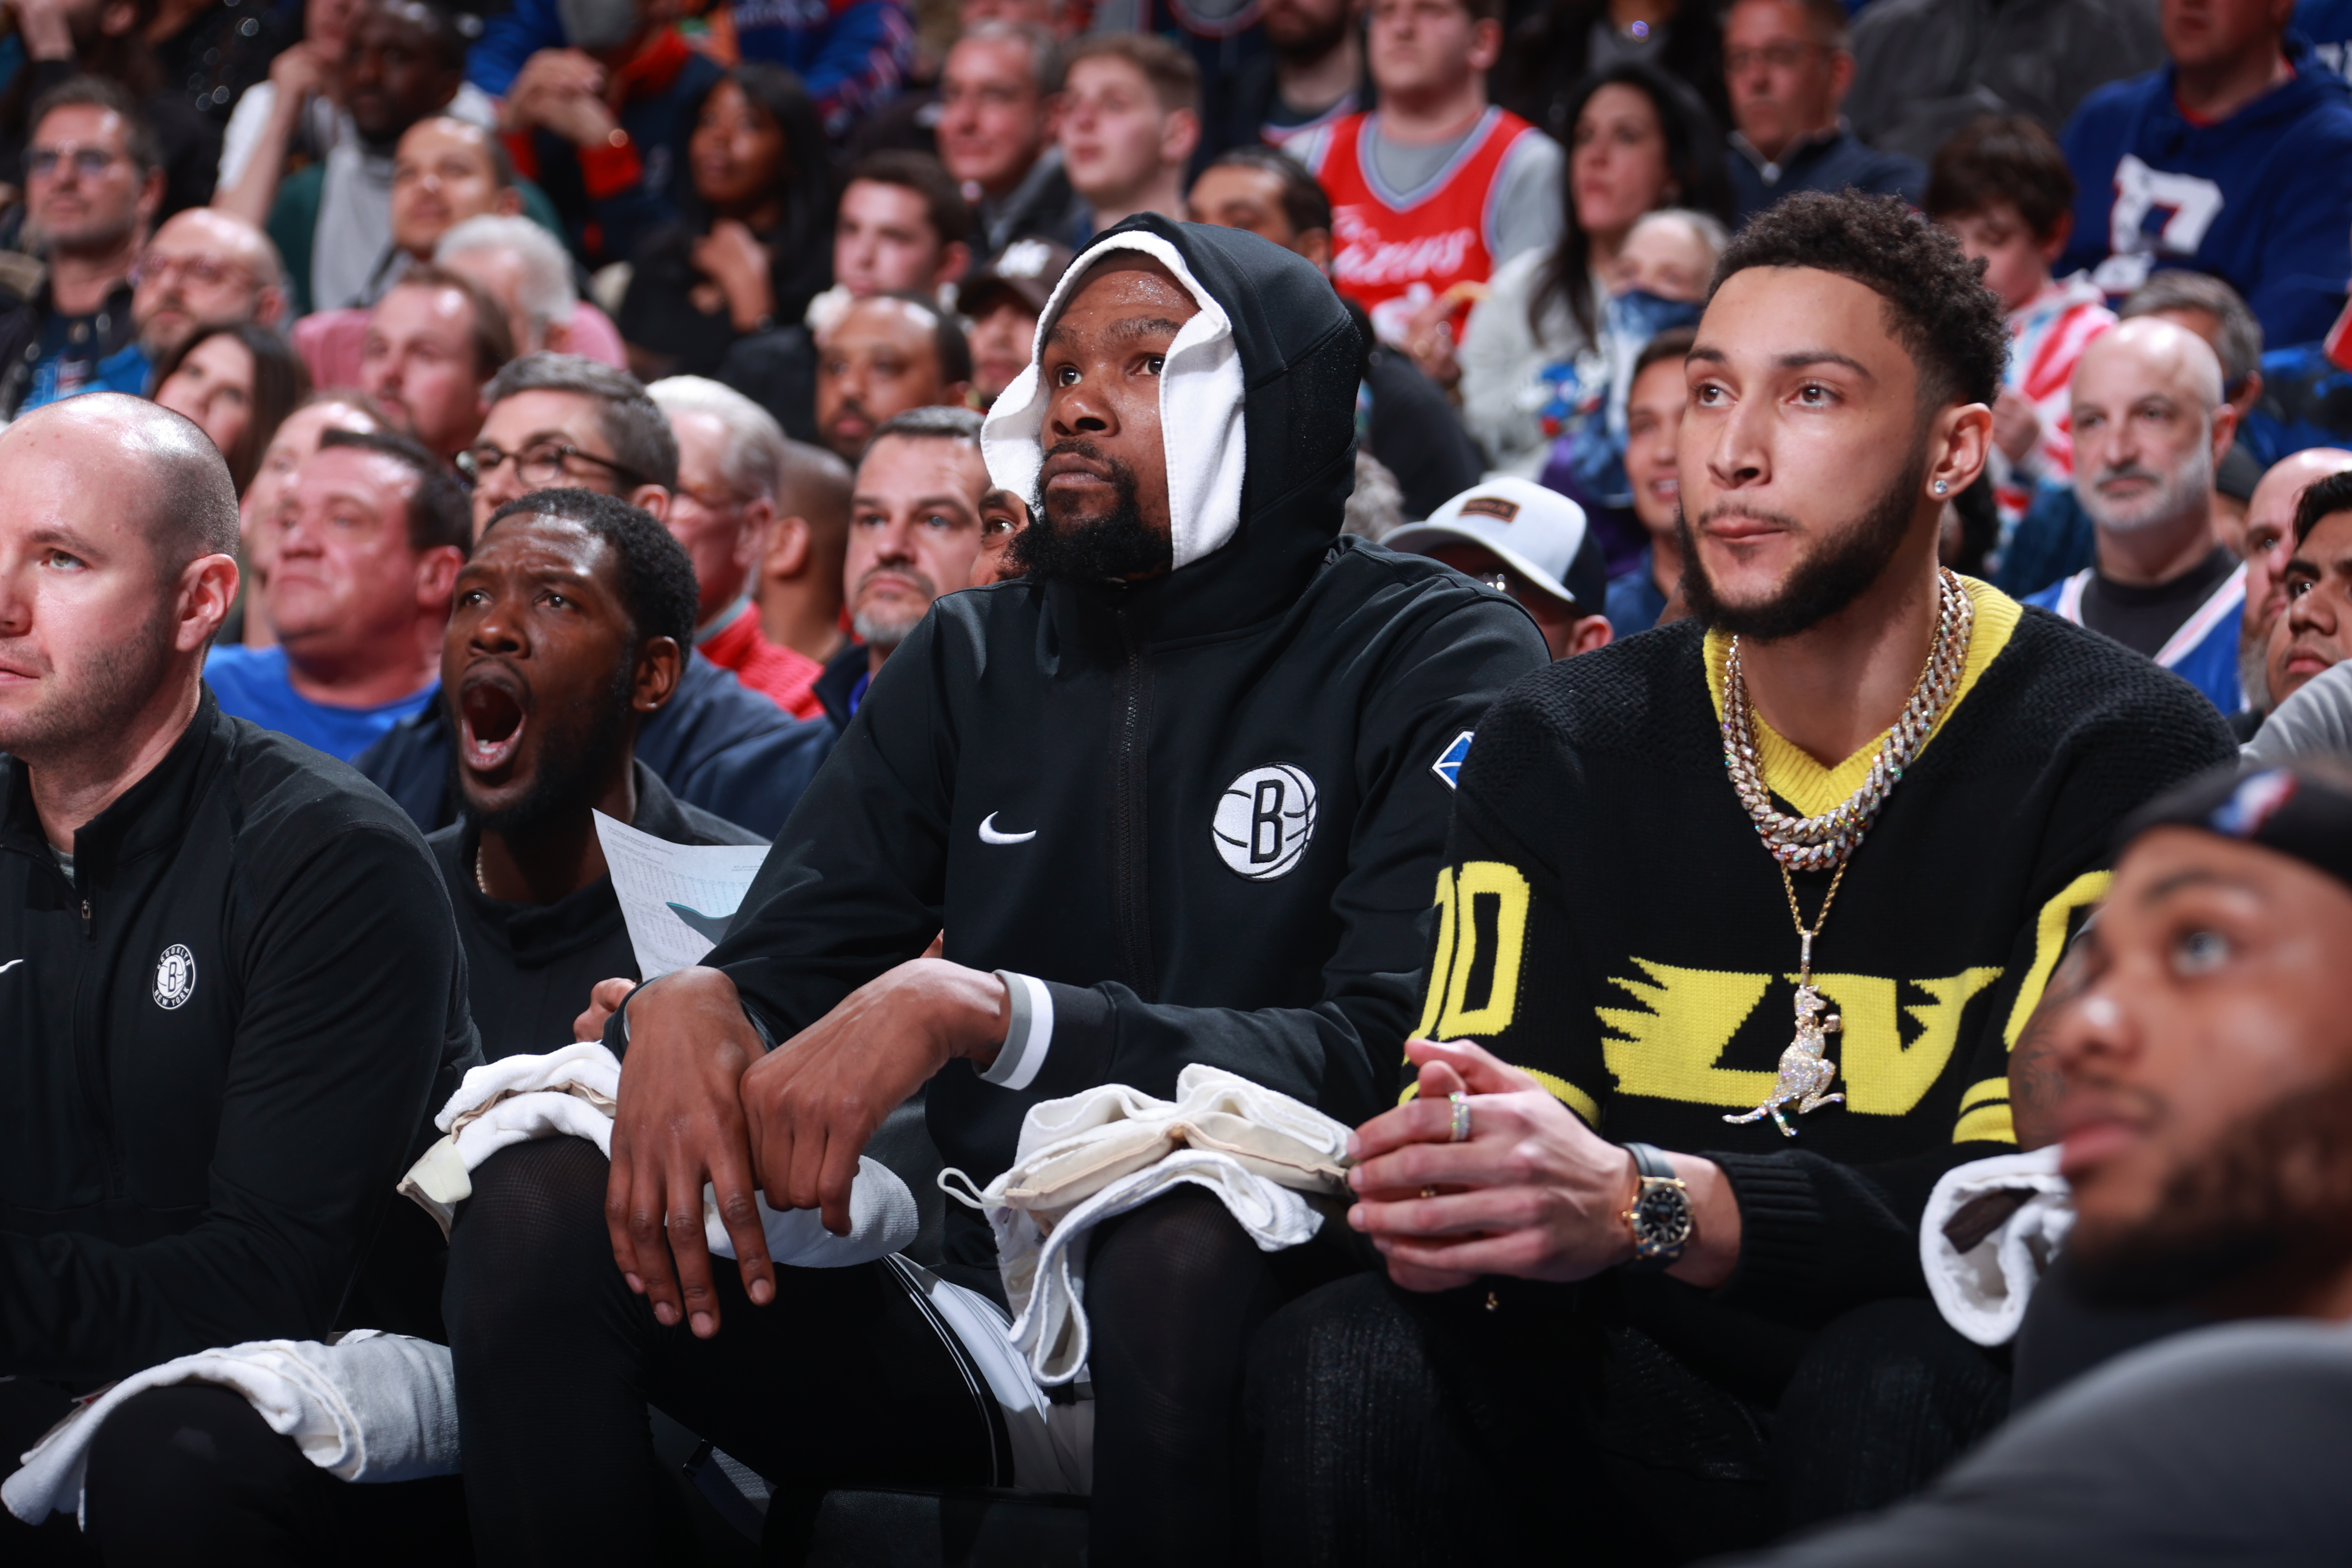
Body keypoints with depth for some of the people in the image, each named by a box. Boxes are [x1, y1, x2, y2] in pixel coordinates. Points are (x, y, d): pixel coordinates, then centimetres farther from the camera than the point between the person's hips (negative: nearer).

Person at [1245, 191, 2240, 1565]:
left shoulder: (2125, 758, -7)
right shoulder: (1561, 748, 7)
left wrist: (1644, 1206, -33)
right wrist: (1446, 1195, -31)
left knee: (1895, 1382, -37)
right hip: (1646, 1416, 3)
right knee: (1338, 1361, -25)